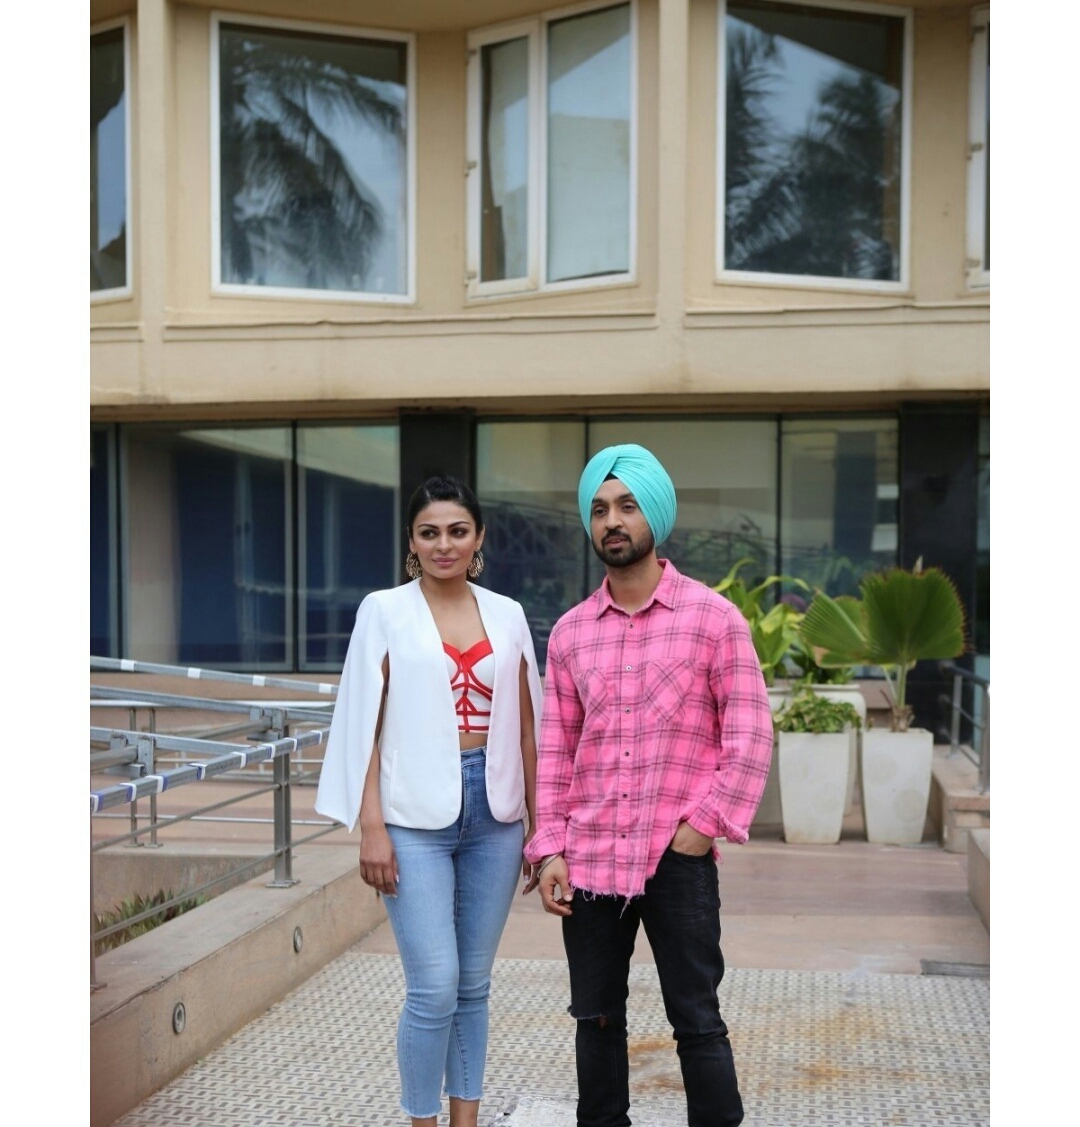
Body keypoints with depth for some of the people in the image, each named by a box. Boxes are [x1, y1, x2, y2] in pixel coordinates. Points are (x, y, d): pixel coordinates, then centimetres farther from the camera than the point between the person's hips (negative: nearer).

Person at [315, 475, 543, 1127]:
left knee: (474, 984, 11)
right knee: (434, 987, -6)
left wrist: (538, 822, 11)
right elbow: (364, 725, -3)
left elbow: (525, 727, 12)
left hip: (494, 813, 3)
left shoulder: (507, 615, 8)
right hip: (417, 816, -3)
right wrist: (371, 828, -8)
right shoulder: (384, 611, -1)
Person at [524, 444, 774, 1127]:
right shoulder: (569, 632, 8)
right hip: (589, 857, 4)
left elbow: (751, 735, -4)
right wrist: (550, 849, 1)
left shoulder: (712, 617, -2)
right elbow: (556, 751, 9)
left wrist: (708, 822, -12)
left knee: (698, 1023, 3)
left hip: (678, 858, -3)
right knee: (597, 1019, 13)